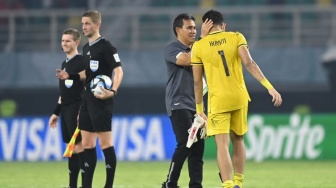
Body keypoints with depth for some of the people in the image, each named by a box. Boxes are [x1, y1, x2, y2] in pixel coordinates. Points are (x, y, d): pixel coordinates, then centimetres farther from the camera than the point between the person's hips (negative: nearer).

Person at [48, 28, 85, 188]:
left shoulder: (81, 62, -8)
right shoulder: (65, 63, 18)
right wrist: (56, 113, 23)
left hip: (76, 109, -8)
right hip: (65, 111, 8)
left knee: (78, 147, -12)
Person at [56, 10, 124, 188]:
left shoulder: (105, 46, -11)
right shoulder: (86, 48, 15)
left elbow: (118, 71, -17)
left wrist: (113, 91, -31)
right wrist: (70, 76, 14)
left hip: (101, 100, -9)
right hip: (87, 99, 9)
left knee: (105, 143, -7)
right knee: (87, 143, 10)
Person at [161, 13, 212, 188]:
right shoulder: (171, 49, -4)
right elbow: (187, 60, -21)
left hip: (195, 105, 7)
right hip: (179, 104, -7)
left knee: (198, 146, 1)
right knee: (185, 144, -15)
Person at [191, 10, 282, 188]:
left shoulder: (198, 46, 0)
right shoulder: (236, 38, 1)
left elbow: (197, 81, 3)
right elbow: (249, 64, -12)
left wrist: (199, 109, 12)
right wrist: (269, 87, -15)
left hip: (218, 100, -2)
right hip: (239, 98, 2)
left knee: (222, 145, -6)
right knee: (238, 140, 19)